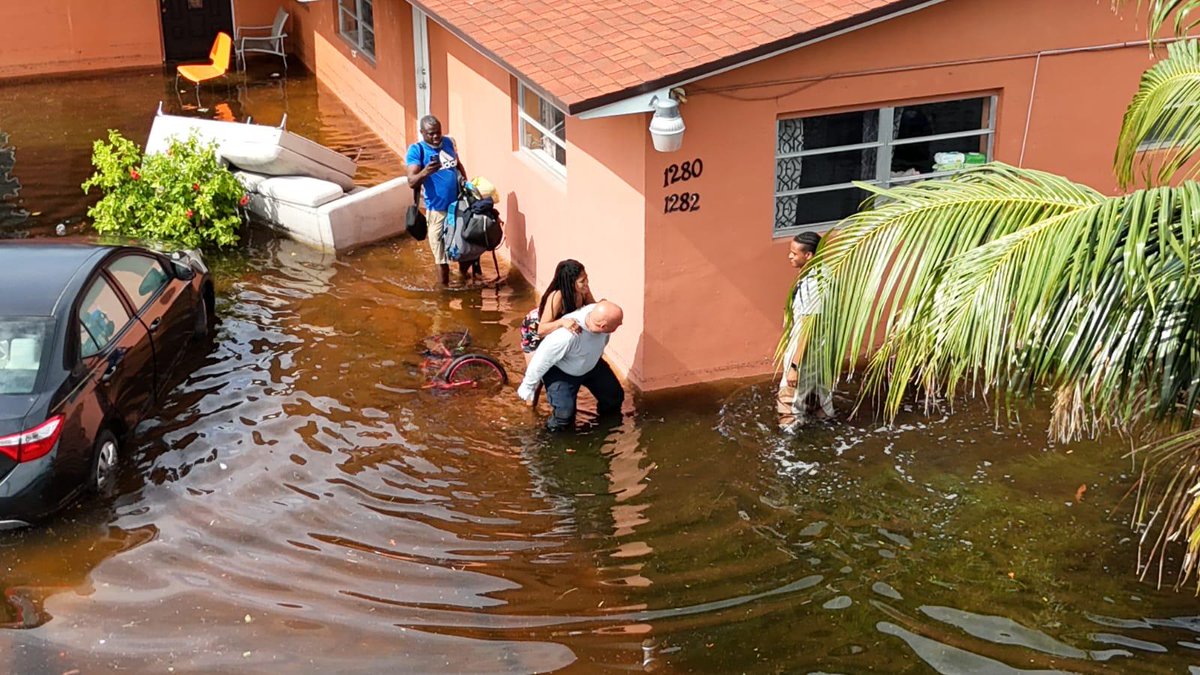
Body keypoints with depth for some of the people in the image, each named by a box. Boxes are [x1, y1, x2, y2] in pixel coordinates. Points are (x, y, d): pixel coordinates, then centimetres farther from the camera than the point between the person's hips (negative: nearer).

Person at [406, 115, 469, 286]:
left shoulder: (448, 142, 4)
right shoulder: (416, 150, -12)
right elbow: (412, 182, -22)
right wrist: (426, 172, -40)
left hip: (460, 205, 5)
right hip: (438, 210, -5)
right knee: (442, 254, 3)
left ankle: (463, 274, 39)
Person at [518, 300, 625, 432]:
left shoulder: (601, 315, -28)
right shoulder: (567, 336, -45)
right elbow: (542, 359, -29)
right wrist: (528, 386, -14)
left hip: (591, 365, 6)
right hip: (561, 372, -6)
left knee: (615, 396, 11)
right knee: (564, 415, -20)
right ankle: (556, 430, 13)